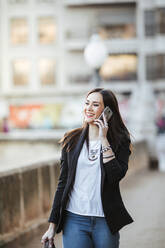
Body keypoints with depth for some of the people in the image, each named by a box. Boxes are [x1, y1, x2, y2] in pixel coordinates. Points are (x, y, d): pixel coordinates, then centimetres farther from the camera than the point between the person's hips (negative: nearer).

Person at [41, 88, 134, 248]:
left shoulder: (120, 141, 1)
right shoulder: (71, 140, 6)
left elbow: (116, 175, -15)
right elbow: (63, 183, 8)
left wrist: (103, 139, -12)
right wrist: (52, 226, 6)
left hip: (105, 222, -1)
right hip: (74, 219, 1)